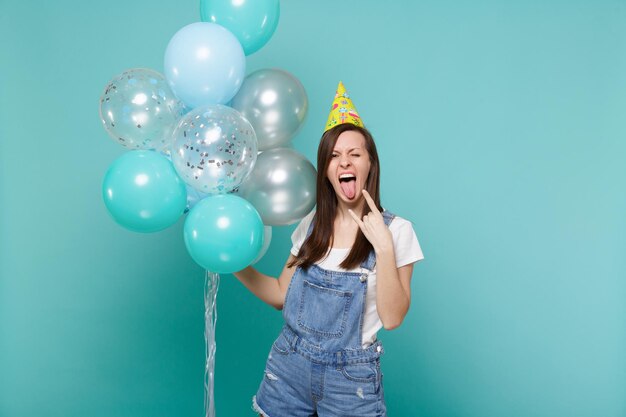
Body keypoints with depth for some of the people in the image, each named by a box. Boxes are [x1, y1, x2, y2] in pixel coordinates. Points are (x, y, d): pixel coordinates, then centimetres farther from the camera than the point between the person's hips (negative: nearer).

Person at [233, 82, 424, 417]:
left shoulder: (396, 230, -8)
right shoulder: (311, 225, 3)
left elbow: (392, 318, -15)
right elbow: (282, 295, 7)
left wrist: (383, 246, -22)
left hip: (351, 378, -3)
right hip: (289, 365, 4)